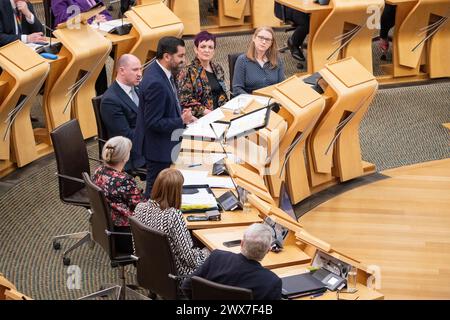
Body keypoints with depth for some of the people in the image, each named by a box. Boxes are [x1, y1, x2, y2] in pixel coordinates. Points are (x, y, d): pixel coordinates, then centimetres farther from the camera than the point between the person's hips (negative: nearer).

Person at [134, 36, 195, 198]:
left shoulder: (159, 70, 0)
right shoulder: (155, 83, -30)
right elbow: (154, 123, -26)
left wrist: (180, 113, 1)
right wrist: (182, 121, -22)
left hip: (165, 143, 10)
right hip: (158, 146, -10)